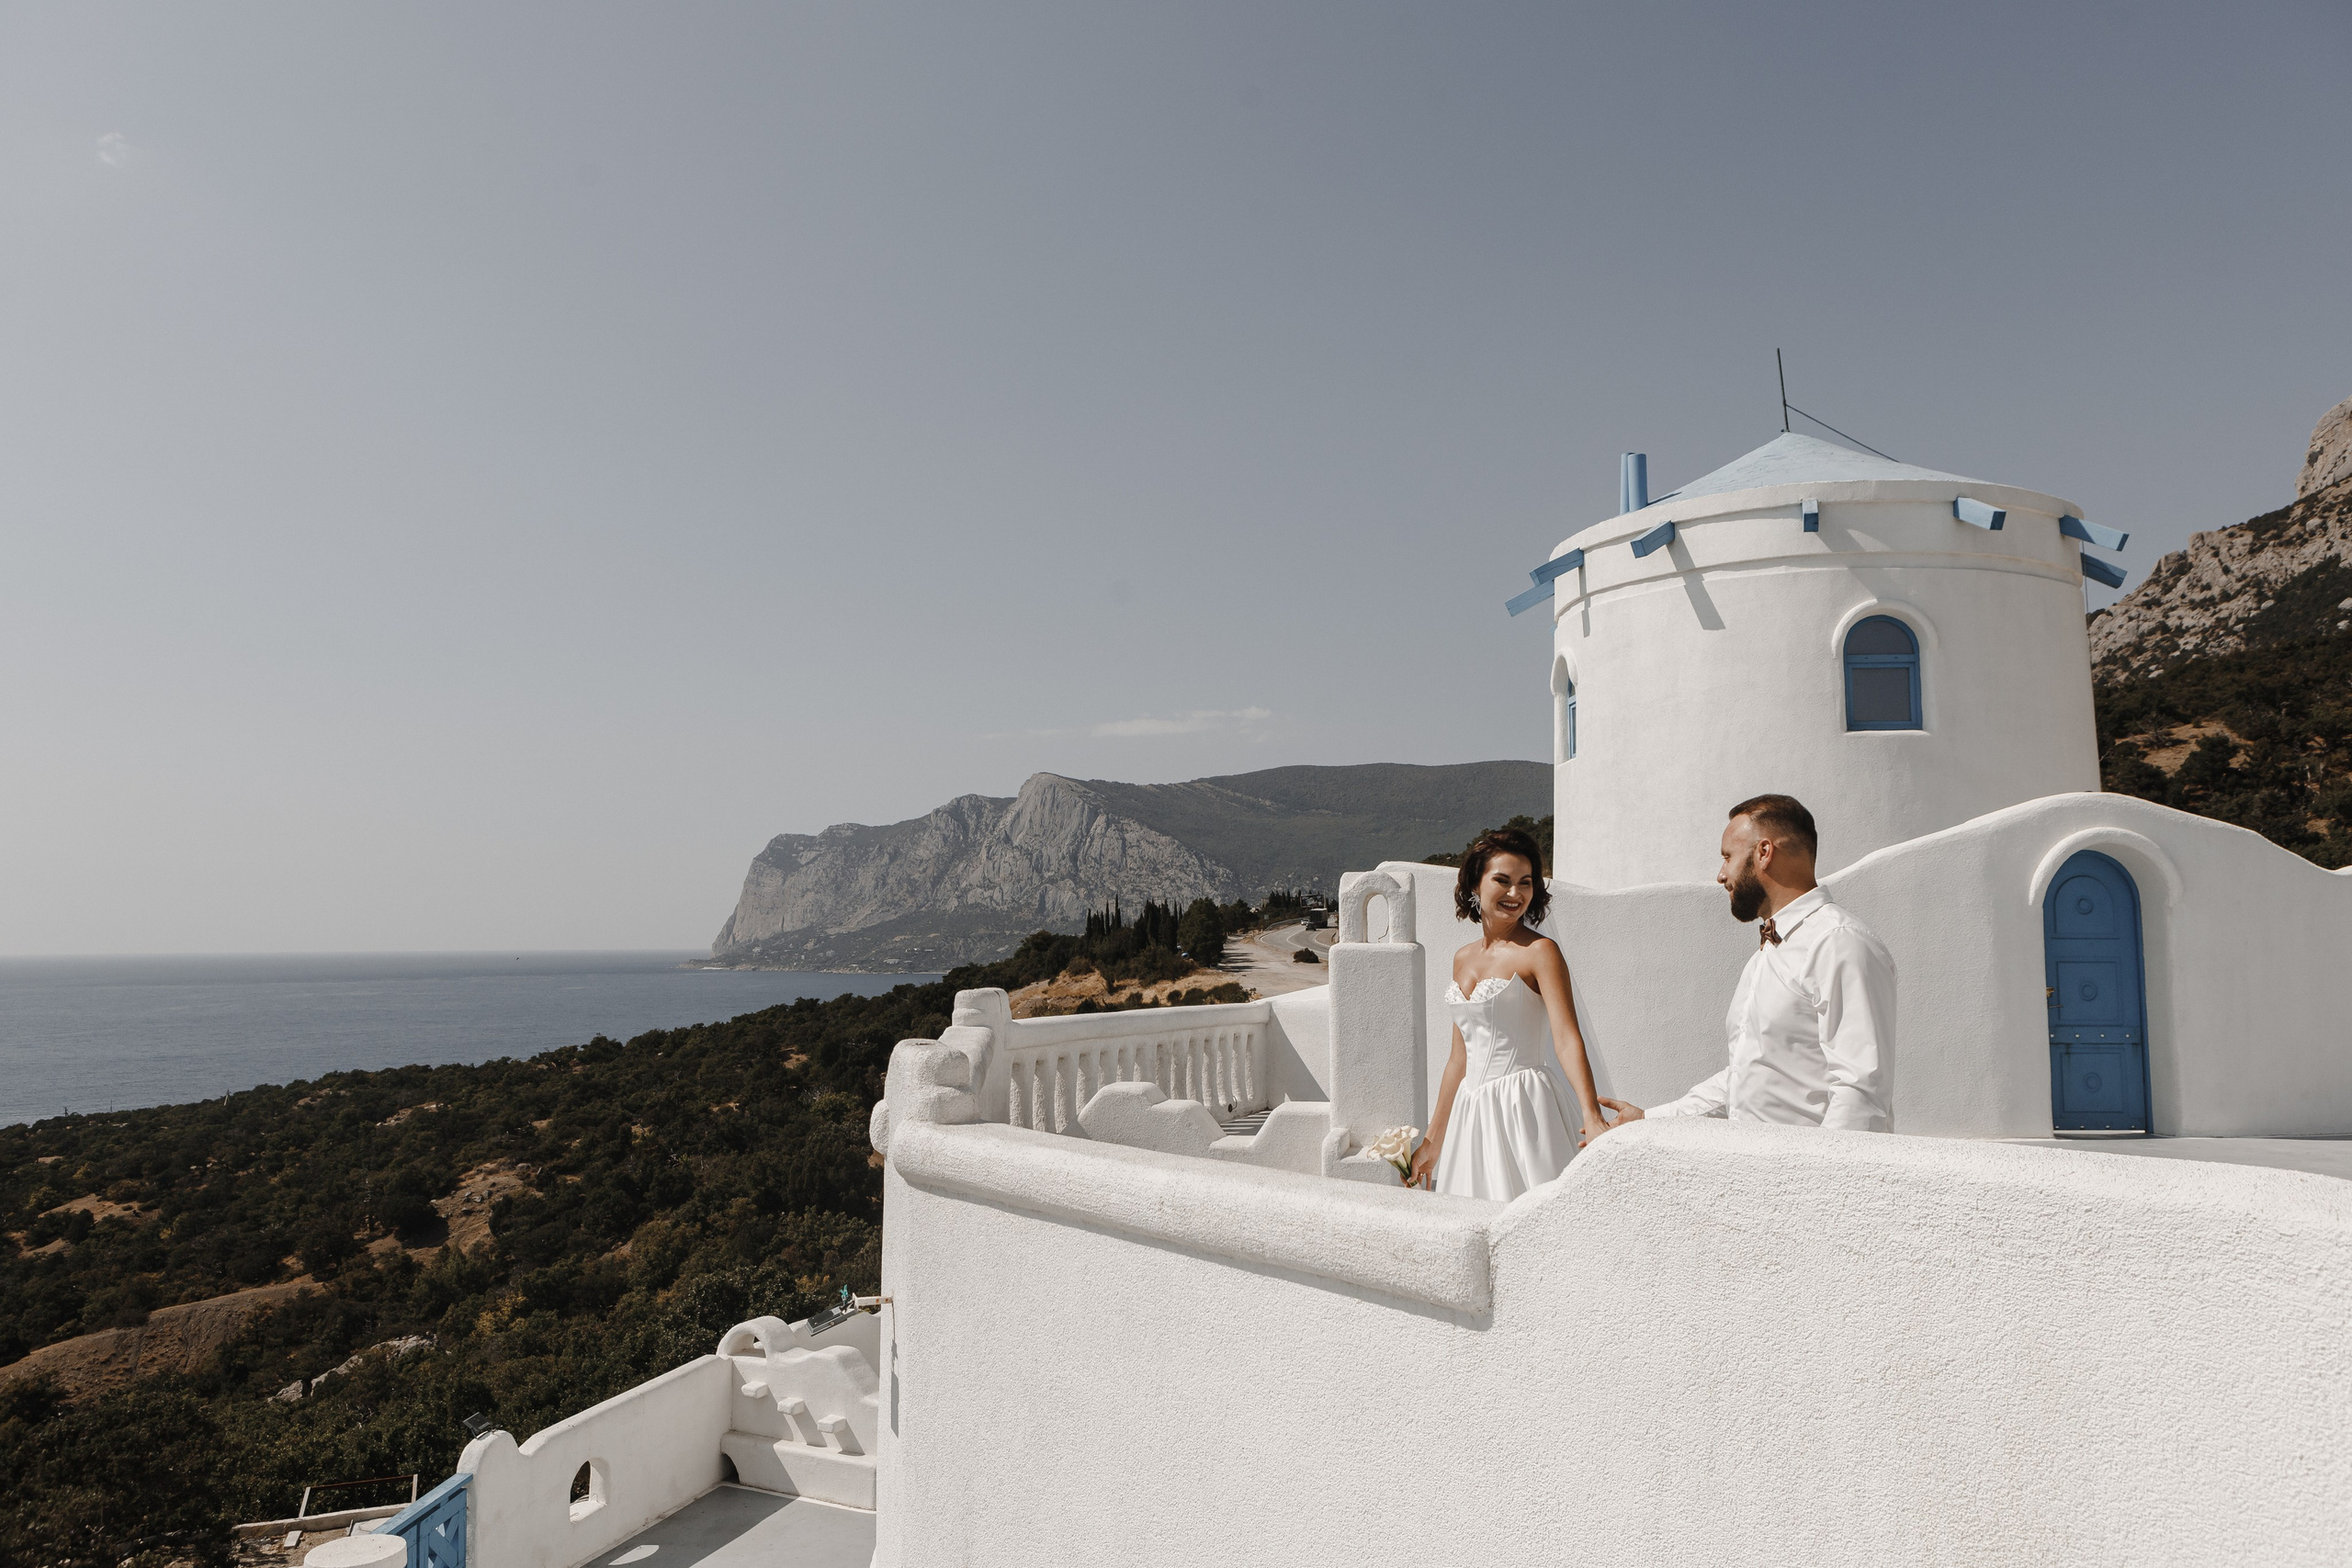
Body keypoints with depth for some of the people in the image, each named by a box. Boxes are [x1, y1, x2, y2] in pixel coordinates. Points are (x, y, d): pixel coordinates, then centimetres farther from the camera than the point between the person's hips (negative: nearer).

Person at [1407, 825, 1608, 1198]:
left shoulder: (1539, 952, -6)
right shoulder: (1464, 958, 13)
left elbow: (1567, 1040, -17)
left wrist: (1592, 1118, -31)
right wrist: (1433, 1141, 20)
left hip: (1522, 1108, -6)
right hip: (1470, 1112, 6)